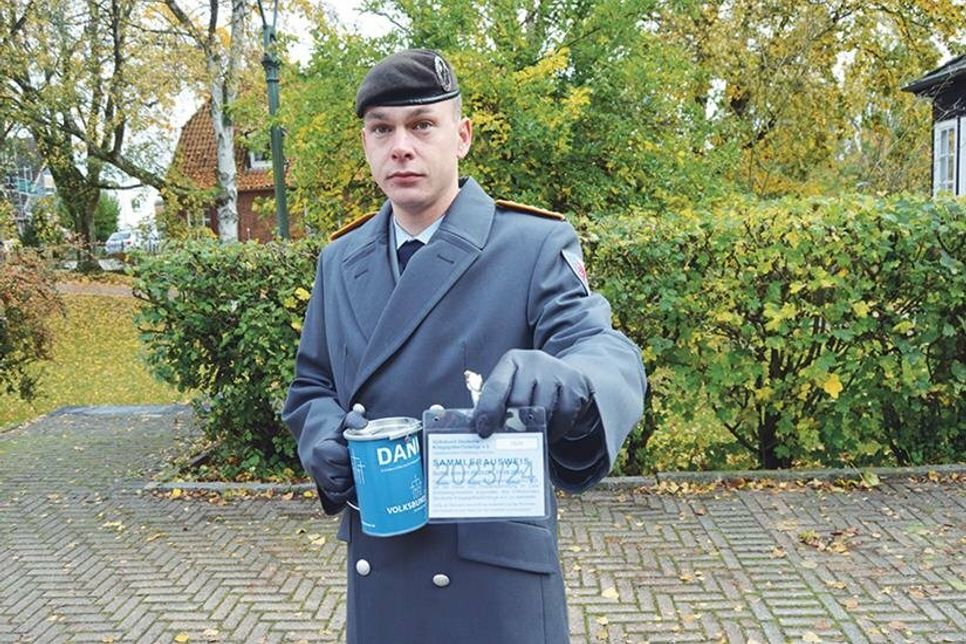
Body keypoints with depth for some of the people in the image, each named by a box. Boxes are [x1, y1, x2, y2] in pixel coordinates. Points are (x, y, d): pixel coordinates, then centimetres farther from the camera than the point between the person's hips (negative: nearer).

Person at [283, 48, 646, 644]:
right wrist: (325, 439, -10)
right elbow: (311, 387, 12)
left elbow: (610, 356, -20)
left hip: (496, 570, -4)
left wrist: (558, 378, -43)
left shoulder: (537, 246, -9)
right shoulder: (339, 261, 6)